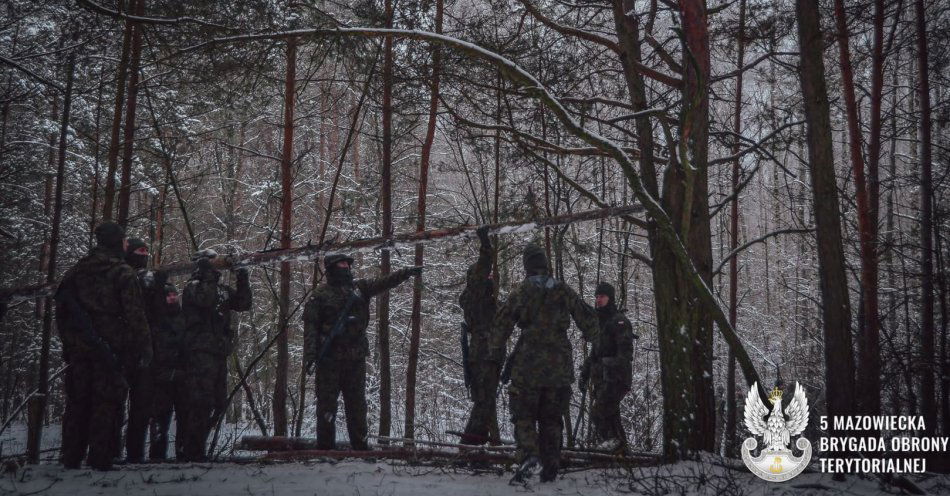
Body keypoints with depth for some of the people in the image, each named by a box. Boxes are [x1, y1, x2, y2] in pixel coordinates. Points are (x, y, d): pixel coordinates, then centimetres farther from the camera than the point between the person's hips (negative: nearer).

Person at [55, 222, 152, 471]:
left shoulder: (76, 271, 11)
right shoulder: (123, 273, -8)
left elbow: (62, 309, 13)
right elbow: (135, 315, -12)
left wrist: (67, 342, 18)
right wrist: (144, 348, -7)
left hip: (78, 348, 5)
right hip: (109, 348, -5)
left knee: (77, 402, 11)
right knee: (105, 403, 0)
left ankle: (71, 459, 14)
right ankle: (100, 460, -1)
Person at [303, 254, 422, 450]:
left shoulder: (360, 288, 12)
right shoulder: (320, 296, -1)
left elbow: (384, 282, 6)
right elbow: (310, 326, -5)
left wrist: (406, 272, -8)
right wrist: (309, 355, -14)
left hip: (356, 359, 4)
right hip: (329, 359, -4)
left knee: (357, 404, 9)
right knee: (327, 403, 0)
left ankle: (360, 444, 15)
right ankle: (325, 445, 6)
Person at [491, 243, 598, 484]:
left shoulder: (521, 292, -4)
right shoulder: (563, 291, 4)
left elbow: (501, 323, -5)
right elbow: (587, 319, 10)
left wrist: (497, 351, 10)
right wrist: (591, 336, 32)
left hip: (529, 365, -3)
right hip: (560, 365, 3)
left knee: (524, 415, 5)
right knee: (551, 419, 14)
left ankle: (529, 456, -19)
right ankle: (550, 469, 13)